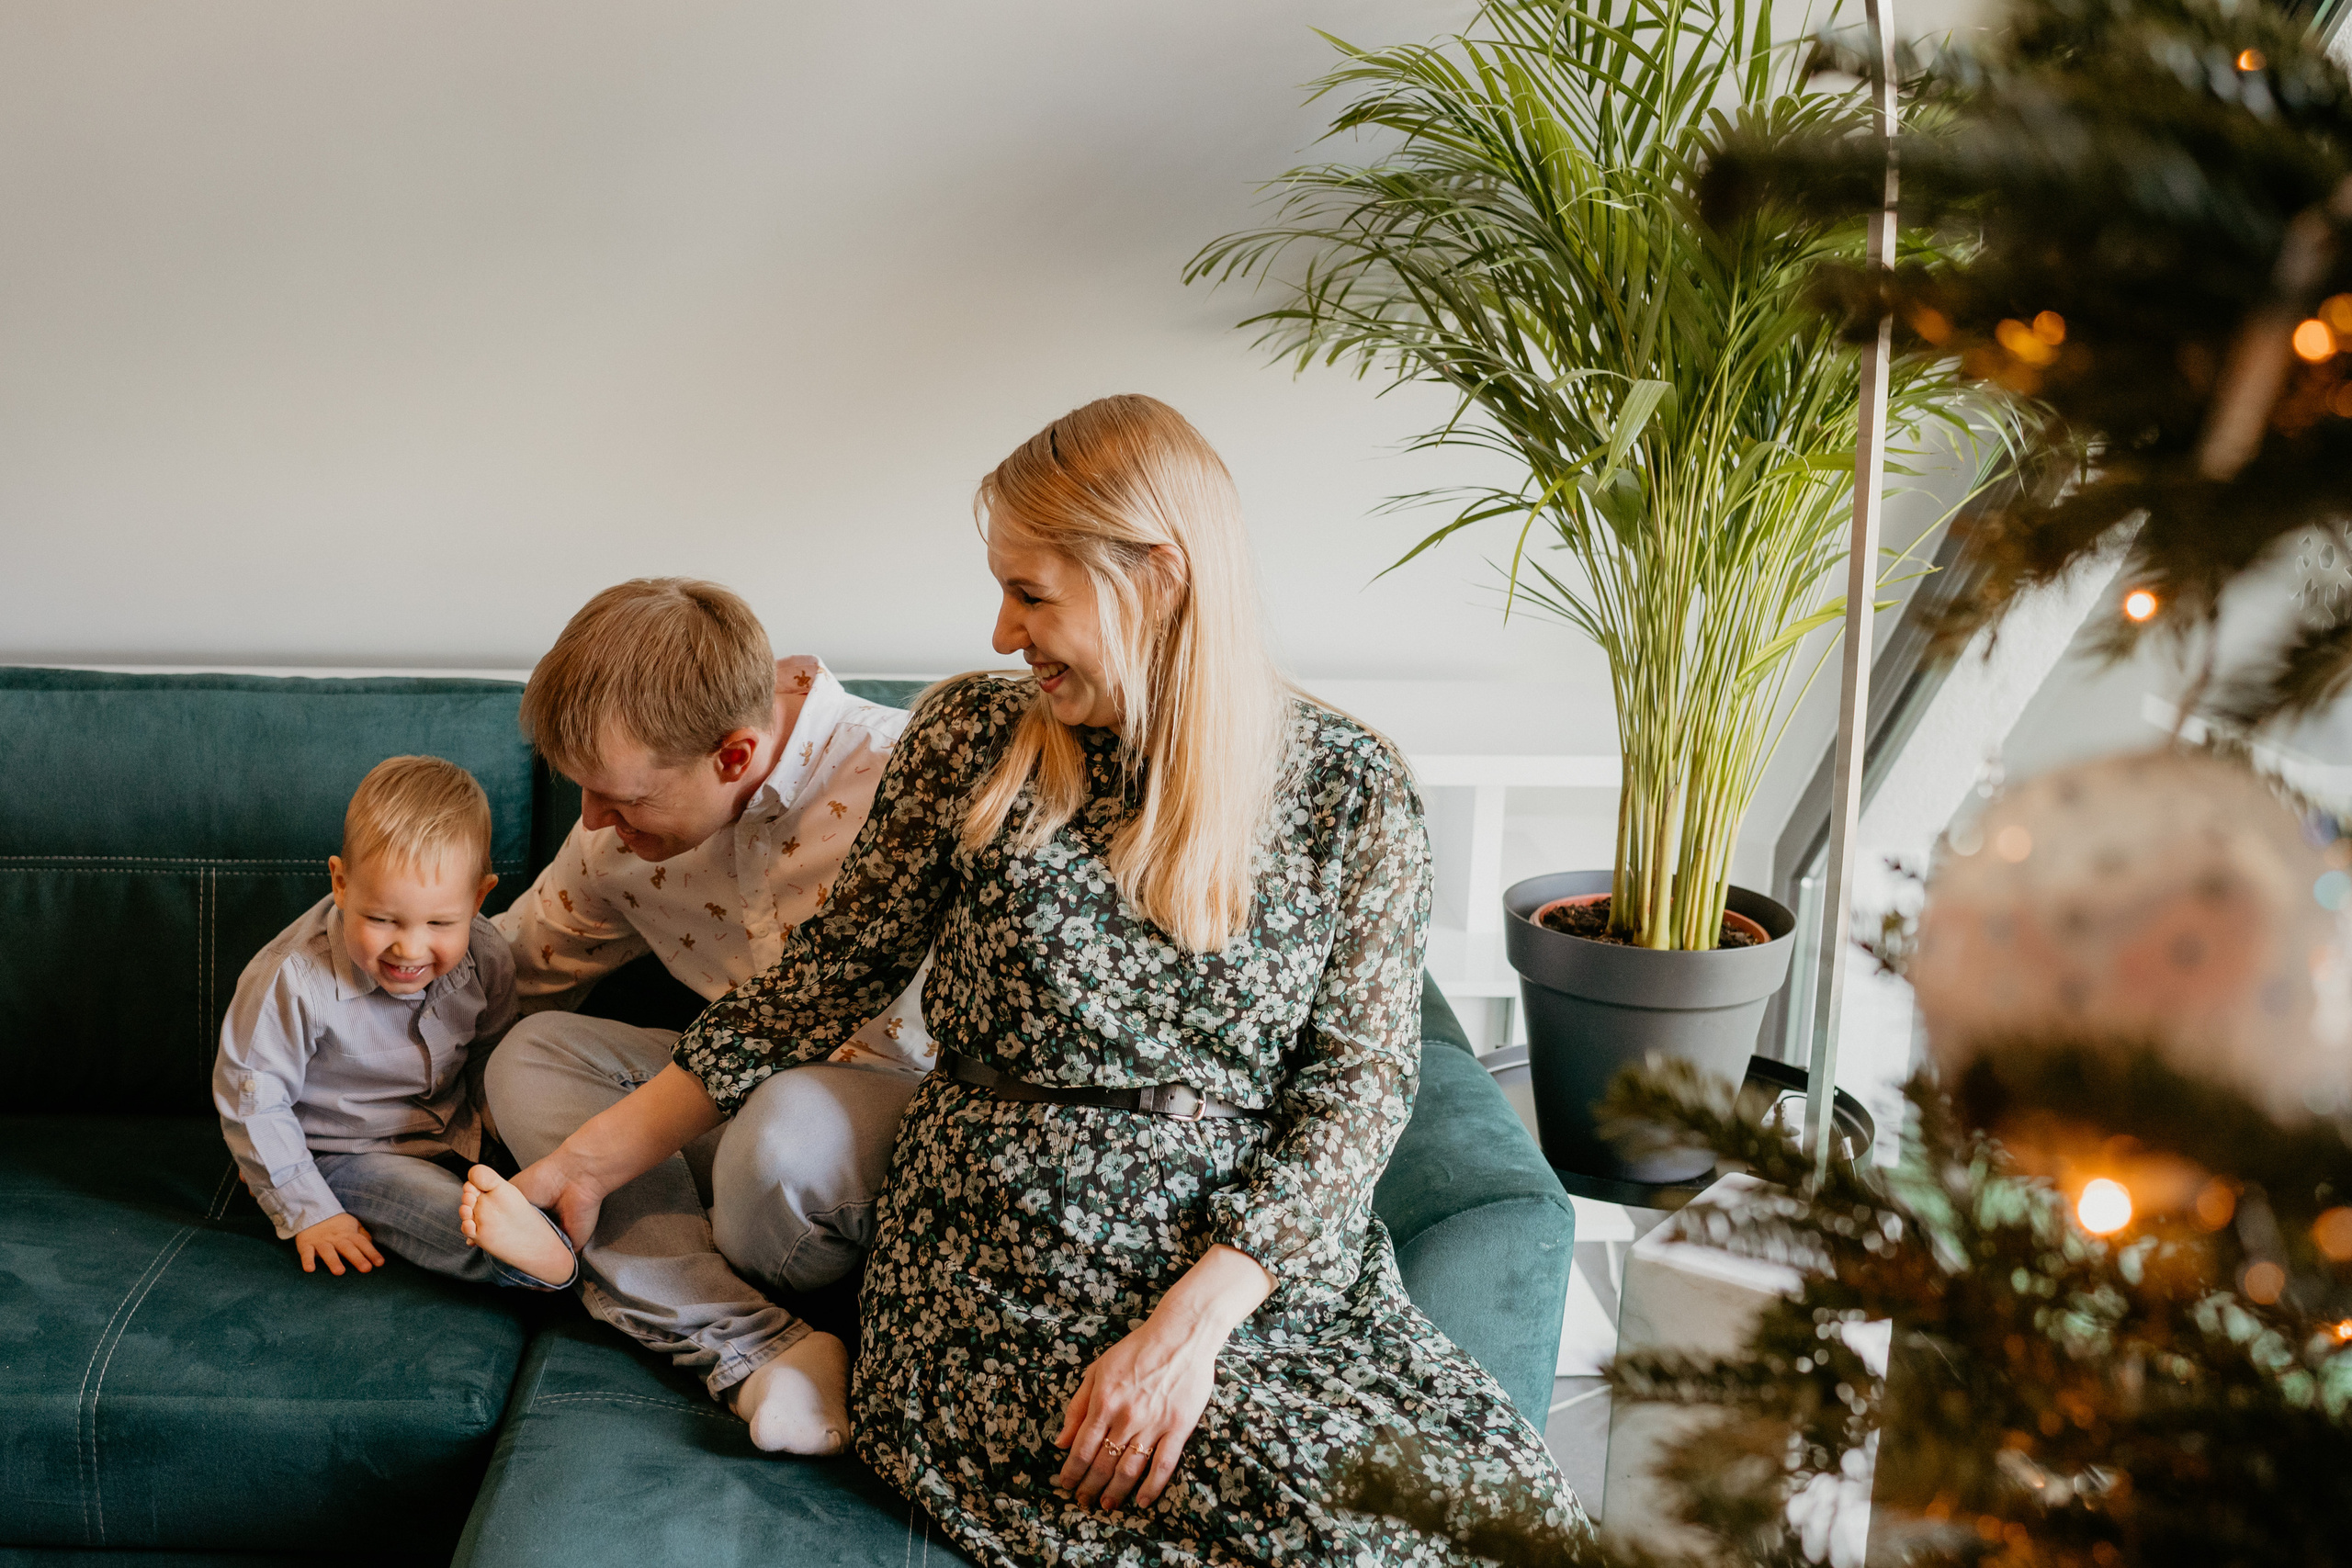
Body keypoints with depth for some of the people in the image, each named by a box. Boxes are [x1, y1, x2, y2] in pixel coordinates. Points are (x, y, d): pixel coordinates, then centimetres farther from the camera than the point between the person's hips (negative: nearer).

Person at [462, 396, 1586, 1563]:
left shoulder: (1349, 788, 0)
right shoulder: (972, 738, 1)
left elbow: (1360, 1083, -4)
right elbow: (831, 974, 8)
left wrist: (1193, 1320, -16)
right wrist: (594, 1158, 7)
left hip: (1270, 1259, 3)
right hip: (1010, 1274, -2)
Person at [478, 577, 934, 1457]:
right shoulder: (623, 825, -3)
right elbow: (512, 966, 16)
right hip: (746, 1083, 7)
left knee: (783, 1137, -39)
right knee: (532, 1053, -13)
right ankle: (758, 1352, -28)